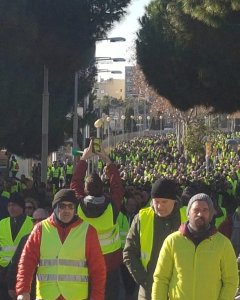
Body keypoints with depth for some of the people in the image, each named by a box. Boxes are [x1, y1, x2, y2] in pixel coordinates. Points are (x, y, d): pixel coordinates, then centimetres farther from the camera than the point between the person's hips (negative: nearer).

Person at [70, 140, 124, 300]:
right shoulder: (111, 206, -16)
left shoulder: (80, 206, -13)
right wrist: (107, 160, 8)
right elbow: (117, 185, 2)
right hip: (111, 262, -1)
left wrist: (83, 159, 9)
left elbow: (75, 183, 3)